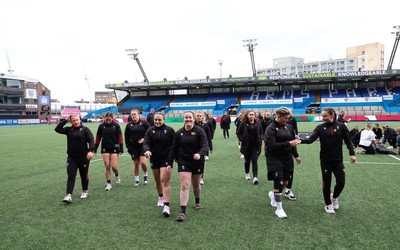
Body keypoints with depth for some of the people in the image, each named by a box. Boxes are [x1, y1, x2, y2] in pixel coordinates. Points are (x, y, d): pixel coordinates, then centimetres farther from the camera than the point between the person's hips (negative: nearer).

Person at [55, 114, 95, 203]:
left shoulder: (85, 129, -3)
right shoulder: (69, 130, 7)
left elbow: (91, 140, -11)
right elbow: (57, 129, 0)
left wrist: (91, 151, -27)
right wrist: (65, 120, -3)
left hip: (83, 157, -2)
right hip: (71, 157, 2)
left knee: (84, 175, 11)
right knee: (71, 176, -5)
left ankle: (84, 191, 31)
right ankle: (69, 195, -7)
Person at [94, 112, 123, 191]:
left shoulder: (116, 125, -4)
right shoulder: (101, 126, 0)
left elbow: (120, 137, -2)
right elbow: (98, 138, 7)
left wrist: (121, 149, -6)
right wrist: (95, 149, 7)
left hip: (114, 148, -1)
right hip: (105, 148, 2)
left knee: (114, 166, -6)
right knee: (107, 166, 0)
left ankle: (117, 175, 27)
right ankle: (108, 183, 11)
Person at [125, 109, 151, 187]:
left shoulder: (144, 123, -2)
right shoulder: (129, 125, 6)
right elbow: (126, 137, 12)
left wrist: (144, 139, -12)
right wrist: (128, 146, 5)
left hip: (143, 146, -2)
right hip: (133, 148, 3)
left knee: (143, 162, -14)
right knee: (136, 164, 6)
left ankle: (145, 175, 15)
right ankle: (136, 180, 18)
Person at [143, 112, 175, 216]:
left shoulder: (169, 130, -3)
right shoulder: (150, 130, 3)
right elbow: (146, 143, -7)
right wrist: (147, 150, -28)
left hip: (166, 159, -4)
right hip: (154, 159, 4)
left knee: (165, 181, -12)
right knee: (158, 181, 17)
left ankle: (166, 206, -13)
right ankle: (161, 197, 42)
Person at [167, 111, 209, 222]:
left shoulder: (199, 131, -8)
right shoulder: (179, 133, 0)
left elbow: (205, 146, -18)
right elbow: (173, 149, 5)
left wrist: (200, 154, -38)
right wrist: (169, 163, 2)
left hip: (197, 163, 0)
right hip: (183, 163, 0)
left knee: (196, 185, 17)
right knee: (184, 186, -10)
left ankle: (197, 203, 44)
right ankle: (183, 212, -9)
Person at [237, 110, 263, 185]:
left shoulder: (257, 123, 3)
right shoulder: (243, 123, -5)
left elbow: (260, 133, 14)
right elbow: (239, 133, 1)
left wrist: (259, 140, 2)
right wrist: (241, 140, -9)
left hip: (255, 145, 1)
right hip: (246, 145, -1)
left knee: (254, 161, -6)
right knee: (247, 160, 15)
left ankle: (255, 177, -11)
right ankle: (247, 173, 36)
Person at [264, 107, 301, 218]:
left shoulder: (288, 127, 5)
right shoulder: (271, 129, -14)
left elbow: (292, 142, 16)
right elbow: (272, 145, -23)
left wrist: (296, 155, 16)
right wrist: (288, 143, -25)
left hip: (287, 158, 6)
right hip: (275, 158, -6)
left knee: (285, 182, 12)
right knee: (279, 182, -6)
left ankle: (273, 194, 43)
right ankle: (279, 209, 9)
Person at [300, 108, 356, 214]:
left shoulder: (341, 126, -2)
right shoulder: (320, 127, -3)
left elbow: (348, 141, 2)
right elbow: (311, 139, -15)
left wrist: (352, 154, -5)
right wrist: (301, 140, -32)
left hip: (338, 160, 0)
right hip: (325, 160, 0)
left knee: (341, 182, 0)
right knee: (326, 183, 7)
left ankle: (334, 196, 33)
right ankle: (328, 204, 26)